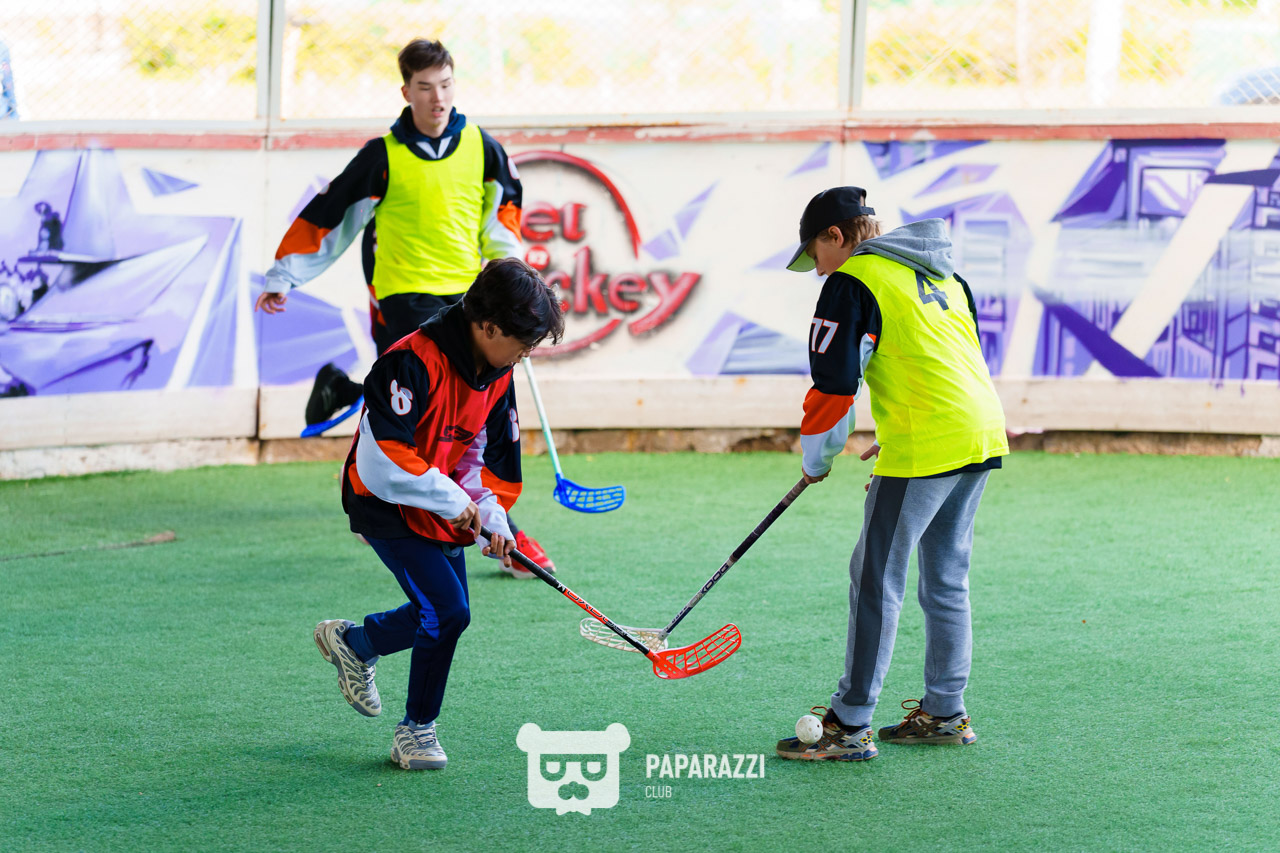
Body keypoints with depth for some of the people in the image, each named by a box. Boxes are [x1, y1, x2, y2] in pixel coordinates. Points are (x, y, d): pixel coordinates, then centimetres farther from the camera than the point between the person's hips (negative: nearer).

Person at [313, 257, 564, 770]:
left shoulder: (498, 377, 0)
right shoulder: (414, 364, -27)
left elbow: (491, 455, 10)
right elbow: (383, 456, -32)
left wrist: (493, 522, -5)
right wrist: (454, 500, -27)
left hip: (445, 515, 8)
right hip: (388, 510, -8)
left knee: (443, 615, 11)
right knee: (448, 611, -16)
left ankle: (351, 643, 38)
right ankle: (416, 729, 2)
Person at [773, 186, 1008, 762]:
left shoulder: (852, 283, -5)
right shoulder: (943, 276, 21)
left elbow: (834, 384, -9)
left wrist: (816, 461, 5)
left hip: (926, 448, -9)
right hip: (983, 434, 9)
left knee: (876, 579, -4)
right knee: (946, 577, 16)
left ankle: (850, 725, -2)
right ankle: (944, 713, 22)